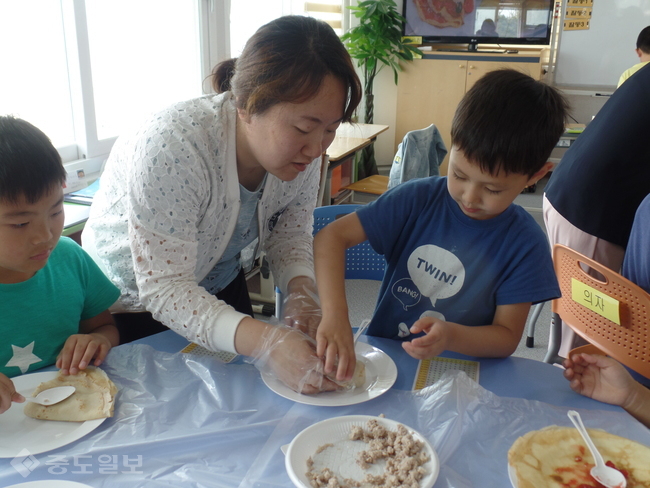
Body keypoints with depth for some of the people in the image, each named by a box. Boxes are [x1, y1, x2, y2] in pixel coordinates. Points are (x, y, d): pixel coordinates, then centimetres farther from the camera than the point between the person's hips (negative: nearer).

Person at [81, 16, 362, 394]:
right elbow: (164, 288, -36)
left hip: (222, 287, 5)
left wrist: (302, 292, -28)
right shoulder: (173, 148, -38)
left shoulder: (303, 148, -19)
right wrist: (265, 341, -48)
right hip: (132, 302, -5)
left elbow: (290, 235, -7)